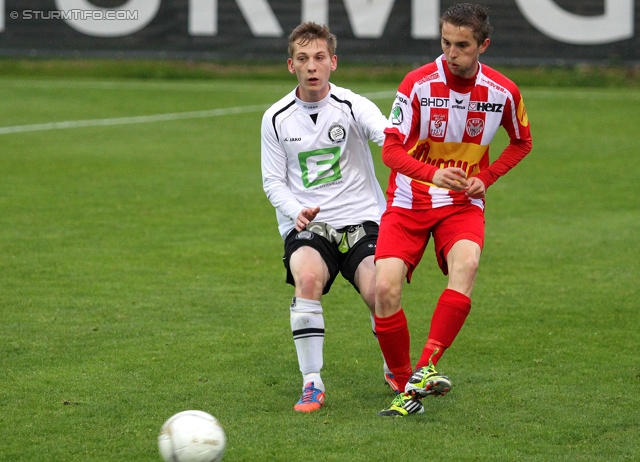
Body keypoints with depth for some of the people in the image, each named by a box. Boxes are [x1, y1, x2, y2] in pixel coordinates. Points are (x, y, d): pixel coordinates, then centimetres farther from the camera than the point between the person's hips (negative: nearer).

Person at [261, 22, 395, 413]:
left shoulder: (352, 106, -3)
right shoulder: (276, 119, 5)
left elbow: (390, 137, -22)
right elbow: (273, 181, 10)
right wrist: (297, 212, -12)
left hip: (361, 219, -1)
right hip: (306, 226, 1)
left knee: (380, 293, -22)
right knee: (308, 277, -31)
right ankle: (312, 384, -24)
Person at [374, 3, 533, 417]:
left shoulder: (503, 92, -4)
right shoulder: (418, 84, -11)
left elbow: (522, 142, 15)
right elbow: (392, 149, -10)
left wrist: (486, 177, -2)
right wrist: (433, 174, -30)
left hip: (462, 203, 0)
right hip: (409, 200, 0)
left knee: (466, 264, -32)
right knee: (385, 287, -18)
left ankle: (426, 369, -33)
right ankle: (407, 390, -3)